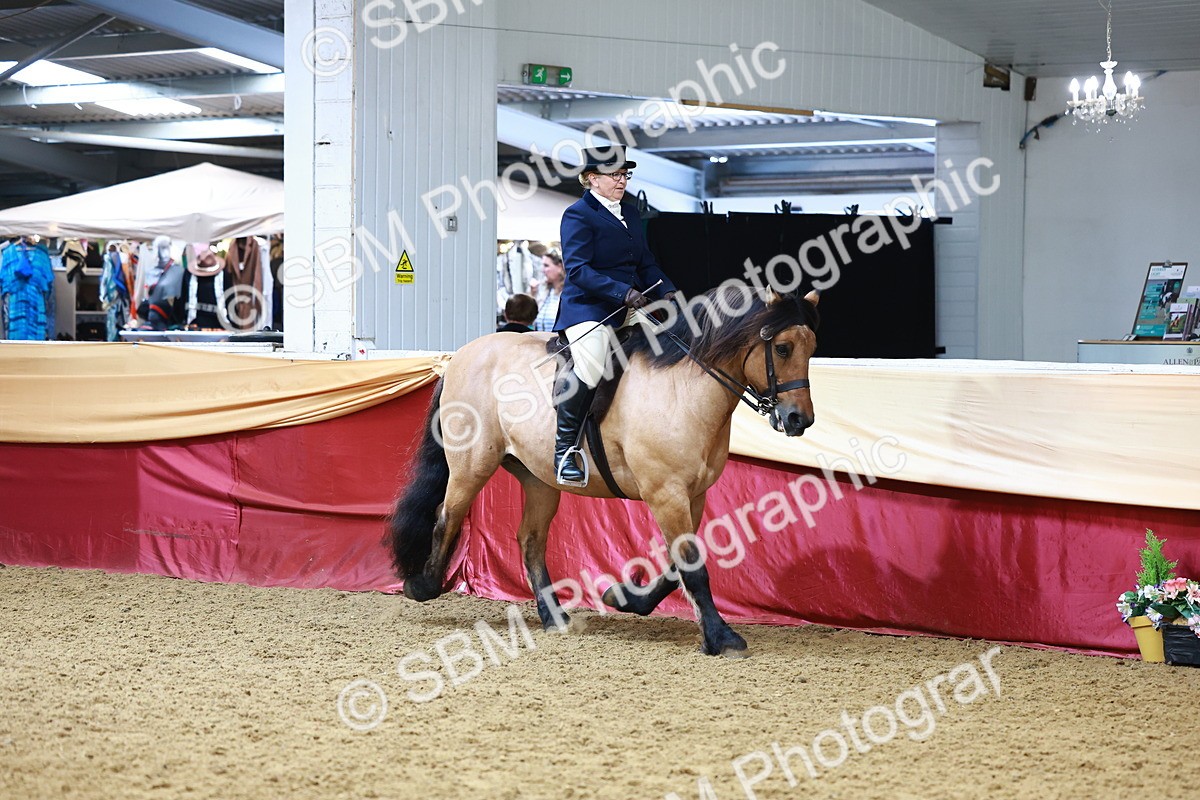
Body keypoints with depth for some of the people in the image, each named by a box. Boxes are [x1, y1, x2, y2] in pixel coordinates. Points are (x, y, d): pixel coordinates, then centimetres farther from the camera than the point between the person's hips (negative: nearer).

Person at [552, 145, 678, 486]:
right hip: (587, 308, -8)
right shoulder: (578, 215, -7)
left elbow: (646, 263, 18)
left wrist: (667, 292, -2)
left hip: (627, 311, 8)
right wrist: (623, 292, -27)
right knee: (591, 368, -29)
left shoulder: (630, 214, 18)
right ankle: (564, 451, -16)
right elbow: (578, 269, -17)